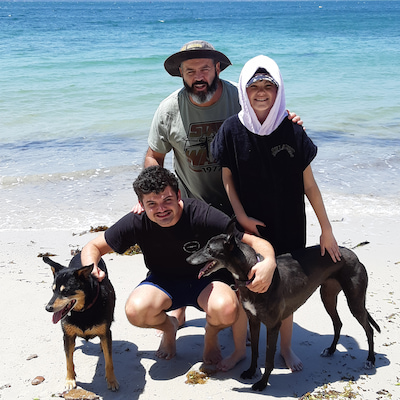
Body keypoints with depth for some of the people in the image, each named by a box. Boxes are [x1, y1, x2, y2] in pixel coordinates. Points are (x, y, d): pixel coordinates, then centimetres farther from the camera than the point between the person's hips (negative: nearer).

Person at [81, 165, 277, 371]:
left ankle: (211, 334, 6)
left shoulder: (201, 215, -28)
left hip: (206, 279, -2)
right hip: (163, 281, 2)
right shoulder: (137, 223, -20)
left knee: (225, 310, -35)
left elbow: (255, 241, -26)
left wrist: (269, 262, -50)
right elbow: (93, 246, -6)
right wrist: (90, 269, -31)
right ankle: (168, 327, 9)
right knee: (136, 311, -29)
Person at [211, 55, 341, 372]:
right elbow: (227, 178, 1)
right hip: (248, 226, 0)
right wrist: (242, 217, -9)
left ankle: (286, 347, 33)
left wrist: (326, 230, -2)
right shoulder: (233, 129, -8)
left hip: (288, 226, 0)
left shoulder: (292, 130, -9)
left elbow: (308, 183, -4)